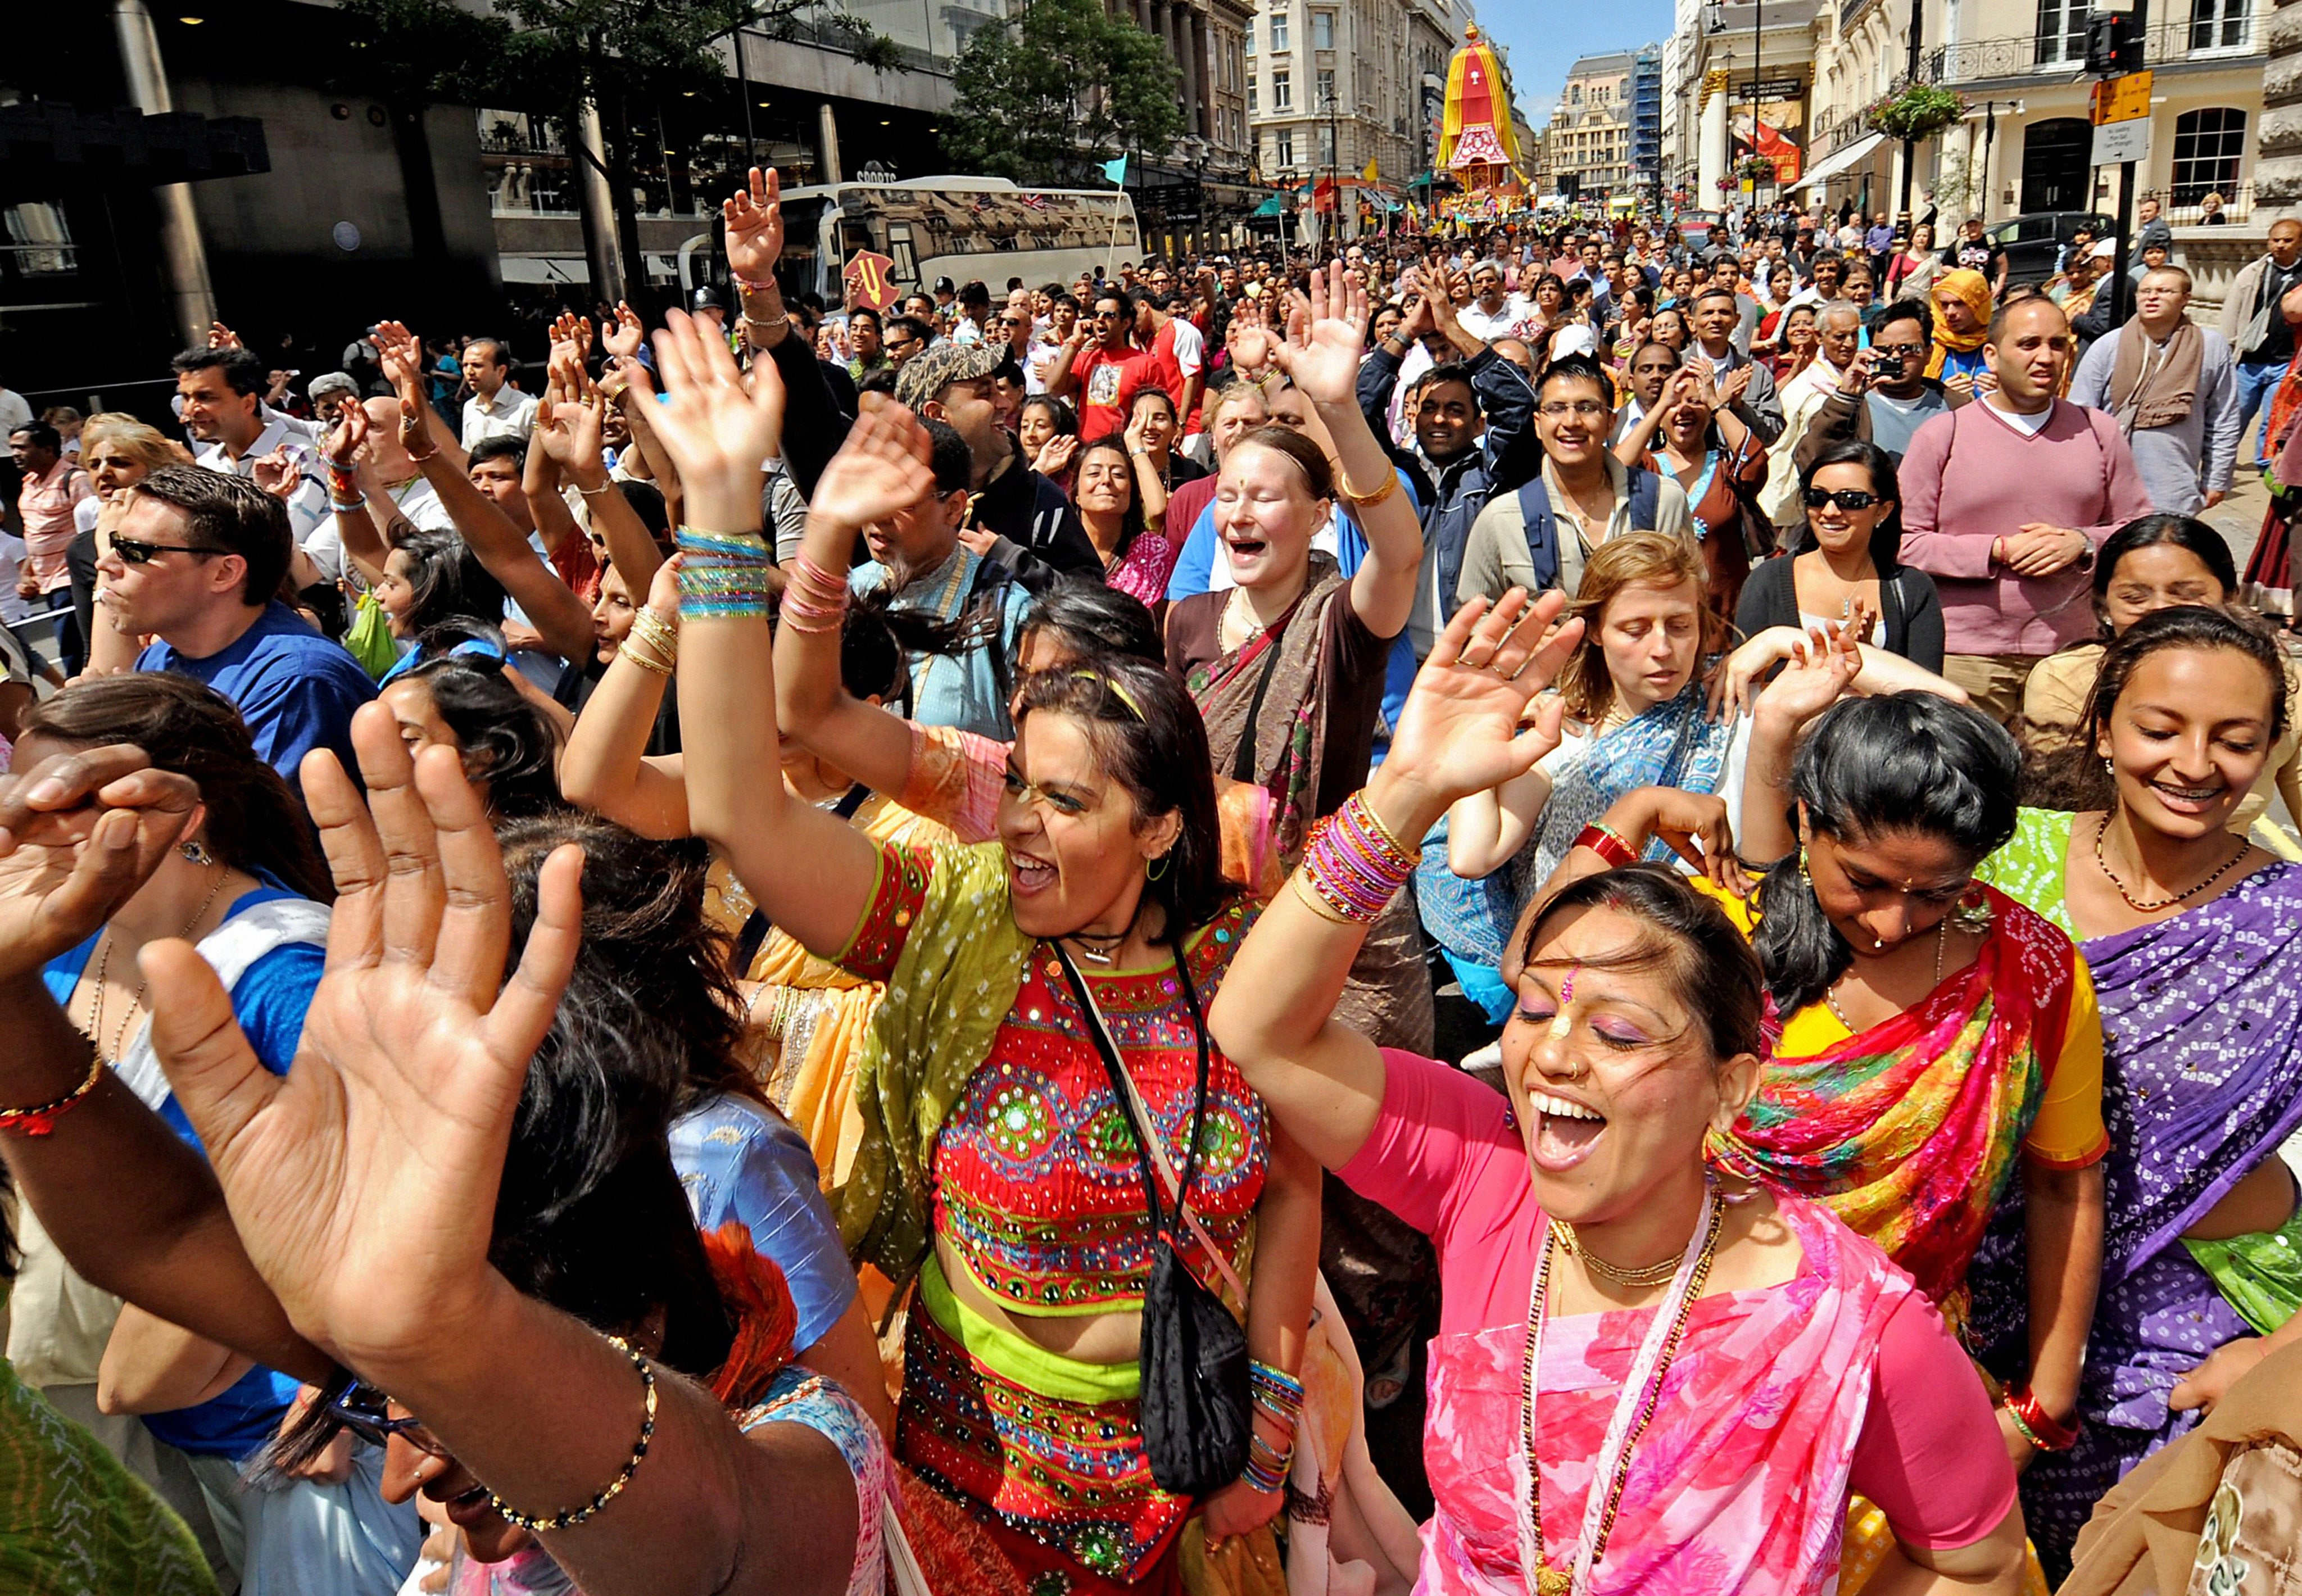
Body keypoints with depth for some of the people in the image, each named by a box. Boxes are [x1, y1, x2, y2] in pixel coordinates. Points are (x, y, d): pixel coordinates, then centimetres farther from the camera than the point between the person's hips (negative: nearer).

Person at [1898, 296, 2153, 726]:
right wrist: (1998, 550, -13)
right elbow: (1905, 541, -5)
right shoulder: (1942, 435, 1)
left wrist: (2083, 544, -8)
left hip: (2071, 653, 3)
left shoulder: (2099, 432, 11)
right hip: (1964, 655, -2)